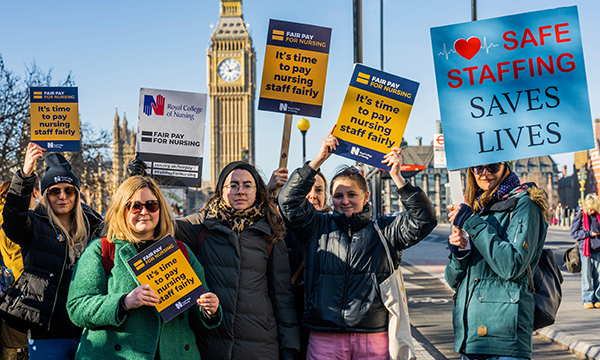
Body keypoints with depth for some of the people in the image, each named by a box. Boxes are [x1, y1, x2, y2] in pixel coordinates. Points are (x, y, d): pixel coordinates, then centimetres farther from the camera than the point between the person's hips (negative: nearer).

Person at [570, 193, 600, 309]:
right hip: (585, 249, -3)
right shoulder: (579, 217, 1)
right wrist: (589, 233, -10)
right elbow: (574, 233, -2)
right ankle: (587, 299, 4)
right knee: (586, 275, -2)